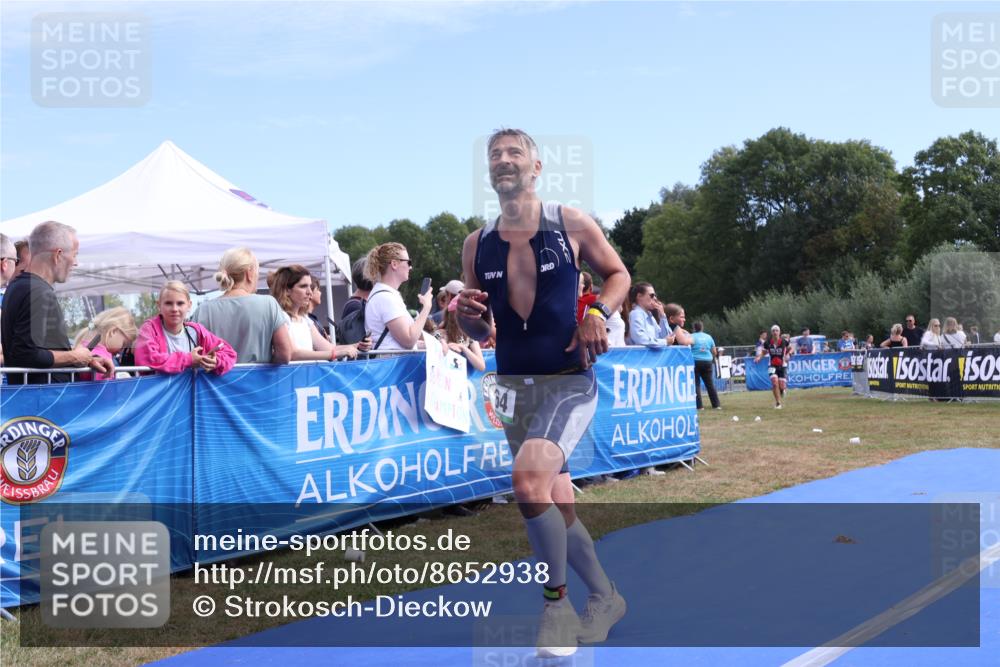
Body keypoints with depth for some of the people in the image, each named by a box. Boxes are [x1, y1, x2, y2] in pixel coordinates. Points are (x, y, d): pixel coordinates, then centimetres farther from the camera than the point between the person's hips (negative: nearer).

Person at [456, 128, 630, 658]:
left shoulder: (571, 223, -4)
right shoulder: (476, 245, 5)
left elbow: (617, 273, 8)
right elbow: (479, 331, 11)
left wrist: (599, 314, -11)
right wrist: (467, 313, -12)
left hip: (569, 380, -5)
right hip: (514, 387, 5)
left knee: (529, 481, -27)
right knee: (557, 504, 12)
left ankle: (556, 603, -5)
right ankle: (604, 598, 34)